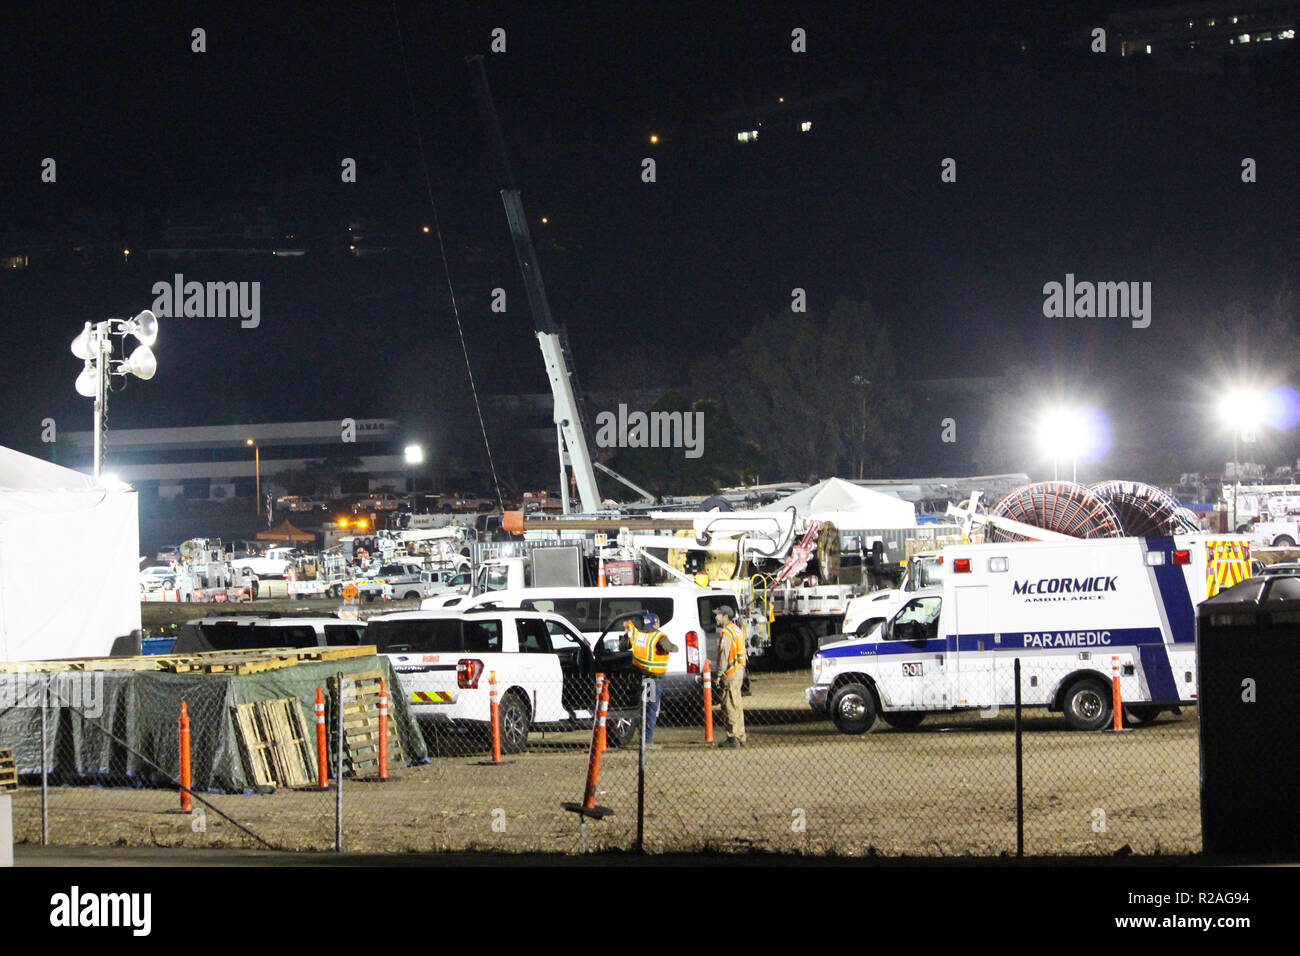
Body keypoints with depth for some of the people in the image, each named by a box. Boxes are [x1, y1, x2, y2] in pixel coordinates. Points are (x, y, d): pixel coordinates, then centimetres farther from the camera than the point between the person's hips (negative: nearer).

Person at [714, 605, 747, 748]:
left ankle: (733, 738, -8)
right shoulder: (737, 630, 17)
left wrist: (719, 674, -17)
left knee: (730, 706, -7)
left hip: (731, 674, -10)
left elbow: (724, 655, -19)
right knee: (737, 706, 15)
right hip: (739, 671, 10)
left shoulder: (726, 633, -14)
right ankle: (740, 737, 19)